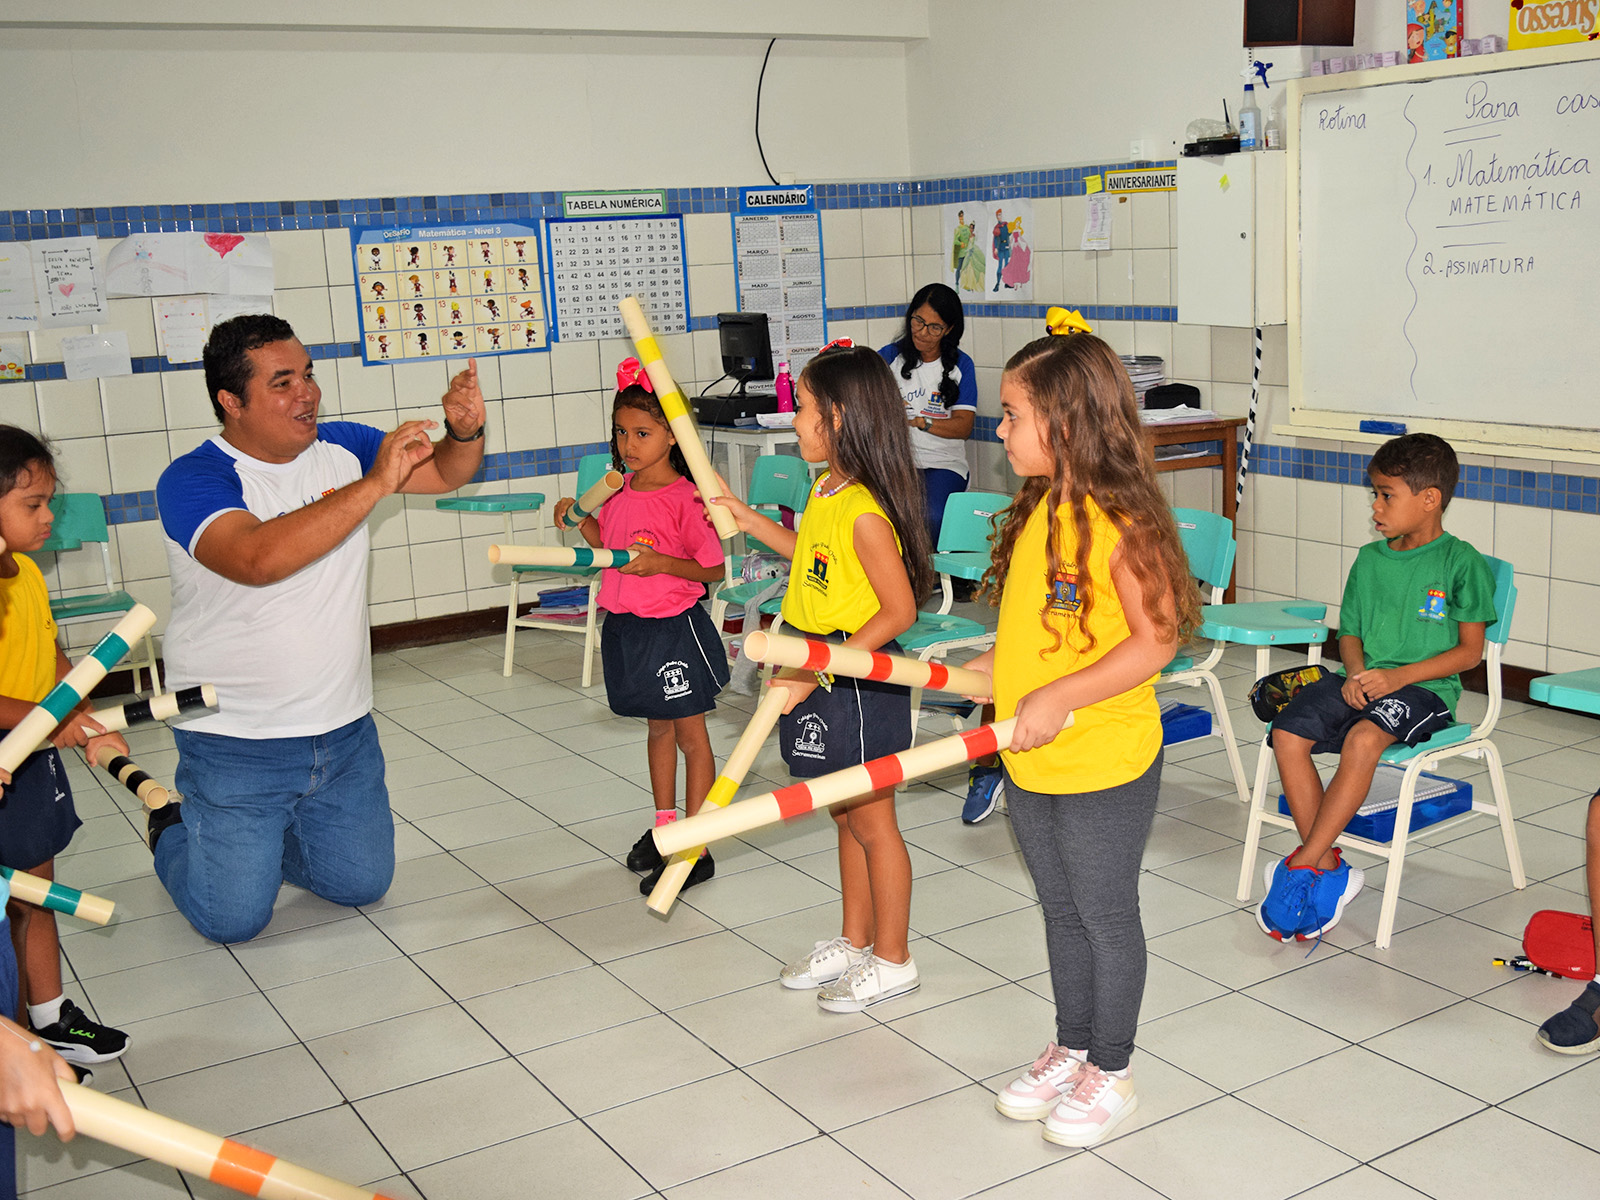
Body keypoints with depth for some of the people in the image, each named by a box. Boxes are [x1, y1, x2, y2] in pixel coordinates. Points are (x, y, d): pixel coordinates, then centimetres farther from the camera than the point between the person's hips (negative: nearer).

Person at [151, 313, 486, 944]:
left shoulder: (340, 447, 0)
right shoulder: (192, 480, -18)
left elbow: (447, 473, 6)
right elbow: (259, 558, -37)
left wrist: (465, 430, -18)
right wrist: (375, 483, -38)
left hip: (344, 727, 6)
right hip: (236, 744, -5)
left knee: (362, 883, 16)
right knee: (234, 918, 2)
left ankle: (256, 840, 41)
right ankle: (175, 832, 33)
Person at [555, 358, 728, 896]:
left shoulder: (685, 499, -18)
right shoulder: (618, 489, 4)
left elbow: (714, 568, -14)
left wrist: (660, 563, -26)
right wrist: (579, 518, 2)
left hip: (674, 629, -7)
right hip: (626, 628, 7)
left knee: (690, 736, 4)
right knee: (658, 730, 21)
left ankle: (696, 849, 11)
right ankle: (664, 827, 36)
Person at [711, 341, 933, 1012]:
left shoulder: (865, 511, -23)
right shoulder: (827, 491, 6)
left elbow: (899, 610, -23)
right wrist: (746, 518, 21)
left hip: (859, 677, -9)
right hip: (824, 673, 9)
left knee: (871, 820, 5)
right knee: (846, 818, 19)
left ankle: (892, 960, 21)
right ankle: (855, 943, 34)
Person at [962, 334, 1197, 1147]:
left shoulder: (1119, 522, -21)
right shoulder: (1039, 512, 5)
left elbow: (1155, 640, -24)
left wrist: (1059, 697, -28)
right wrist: (992, 667, 10)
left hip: (1104, 770, -8)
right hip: (1032, 767, 8)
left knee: (1106, 917, 10)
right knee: (1061, 912, 21)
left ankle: (1111, 1073, 28)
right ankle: (1071, 1050, 39)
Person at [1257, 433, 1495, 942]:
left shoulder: (1460, 563, -3)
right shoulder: (1369, 559, 13)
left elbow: (1469, 651, -4)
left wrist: (1397, 676, -16)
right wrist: (1356, 671, -5)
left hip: (1425, 689, -5)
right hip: (1362, 681, 6)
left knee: (1362, 739, -36)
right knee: (1288, 733, -22)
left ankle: (1302, 865, -27)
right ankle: (1330, 869, -16)